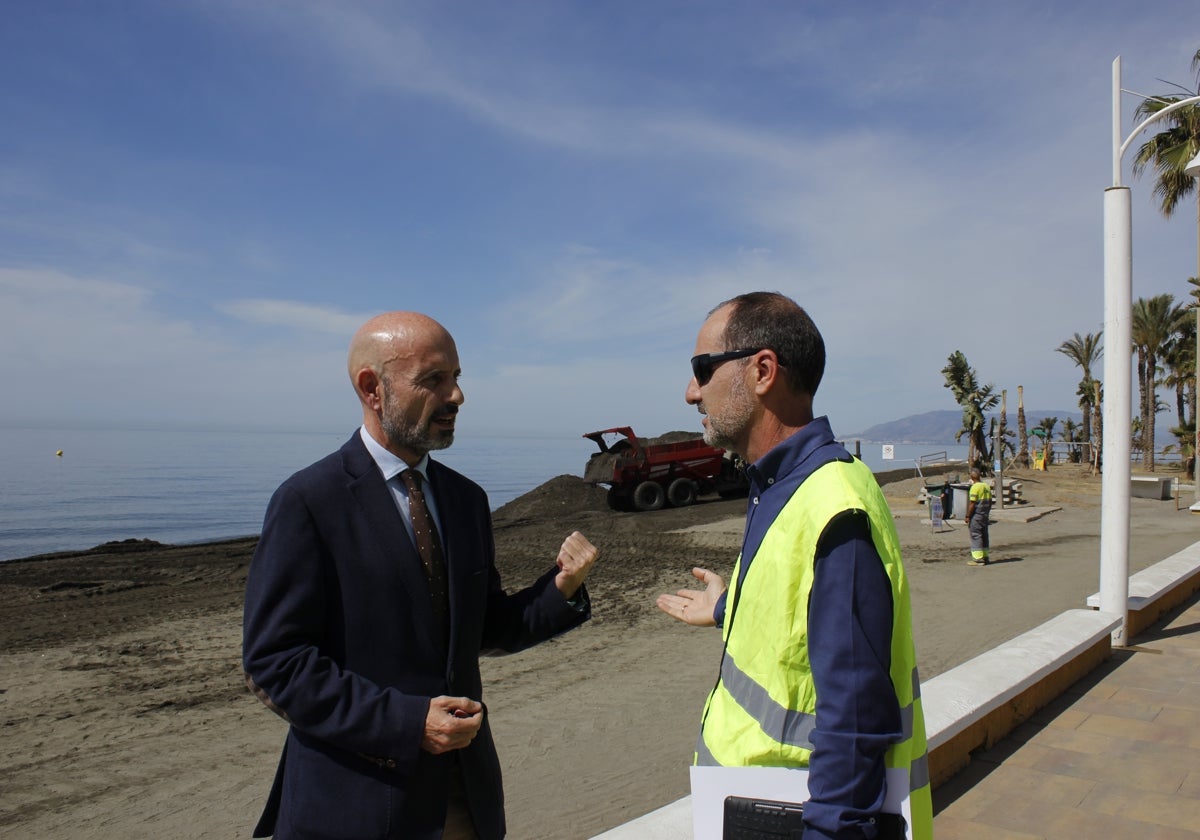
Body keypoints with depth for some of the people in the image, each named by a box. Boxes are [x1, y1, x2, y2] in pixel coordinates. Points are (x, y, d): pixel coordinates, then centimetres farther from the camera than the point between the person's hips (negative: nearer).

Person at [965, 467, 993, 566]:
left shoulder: (975, 487, -16)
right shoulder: (987, 486, 8)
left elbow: (972, 504, -18)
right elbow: (990, 502, 13)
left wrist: (968, 516, -12)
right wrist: (987, 513, 21)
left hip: (976, 515, -8)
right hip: (985, 515, 8)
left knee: (976, 536, -3)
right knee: (984, 536, 13)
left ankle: (978, 559, -4)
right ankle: (984, 557, 18)